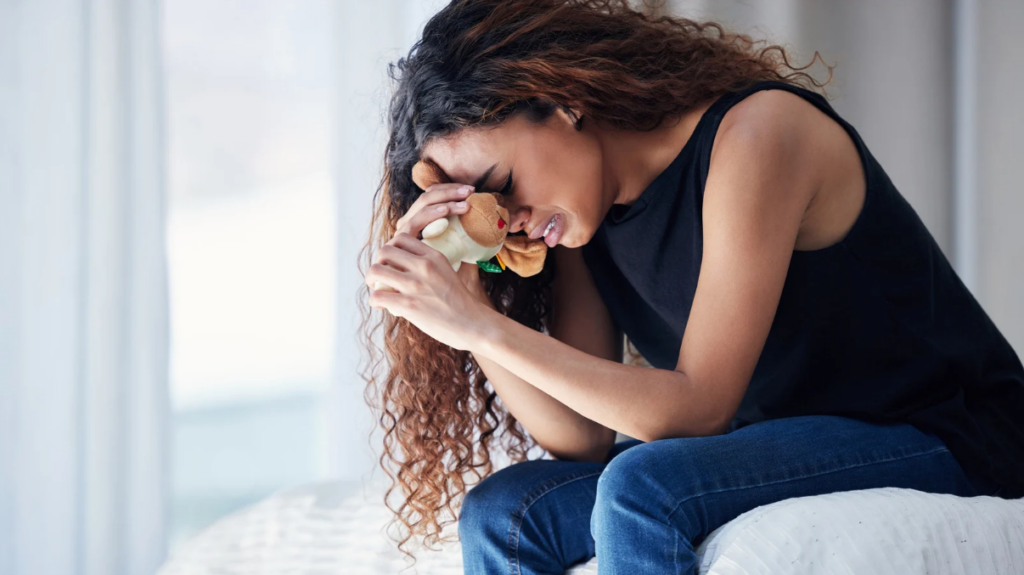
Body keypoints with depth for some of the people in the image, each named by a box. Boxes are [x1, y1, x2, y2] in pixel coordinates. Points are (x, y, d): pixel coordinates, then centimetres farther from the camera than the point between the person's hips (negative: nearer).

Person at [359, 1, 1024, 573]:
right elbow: (583, 438, -3)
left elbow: (698, 408, -25)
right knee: (503, 513, -6)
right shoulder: (581, 214, 3)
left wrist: (484, 327, -27)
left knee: (641, 488, -30)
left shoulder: (755, 133, -21)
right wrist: (470, 299, -15)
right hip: (782, 449, 8)